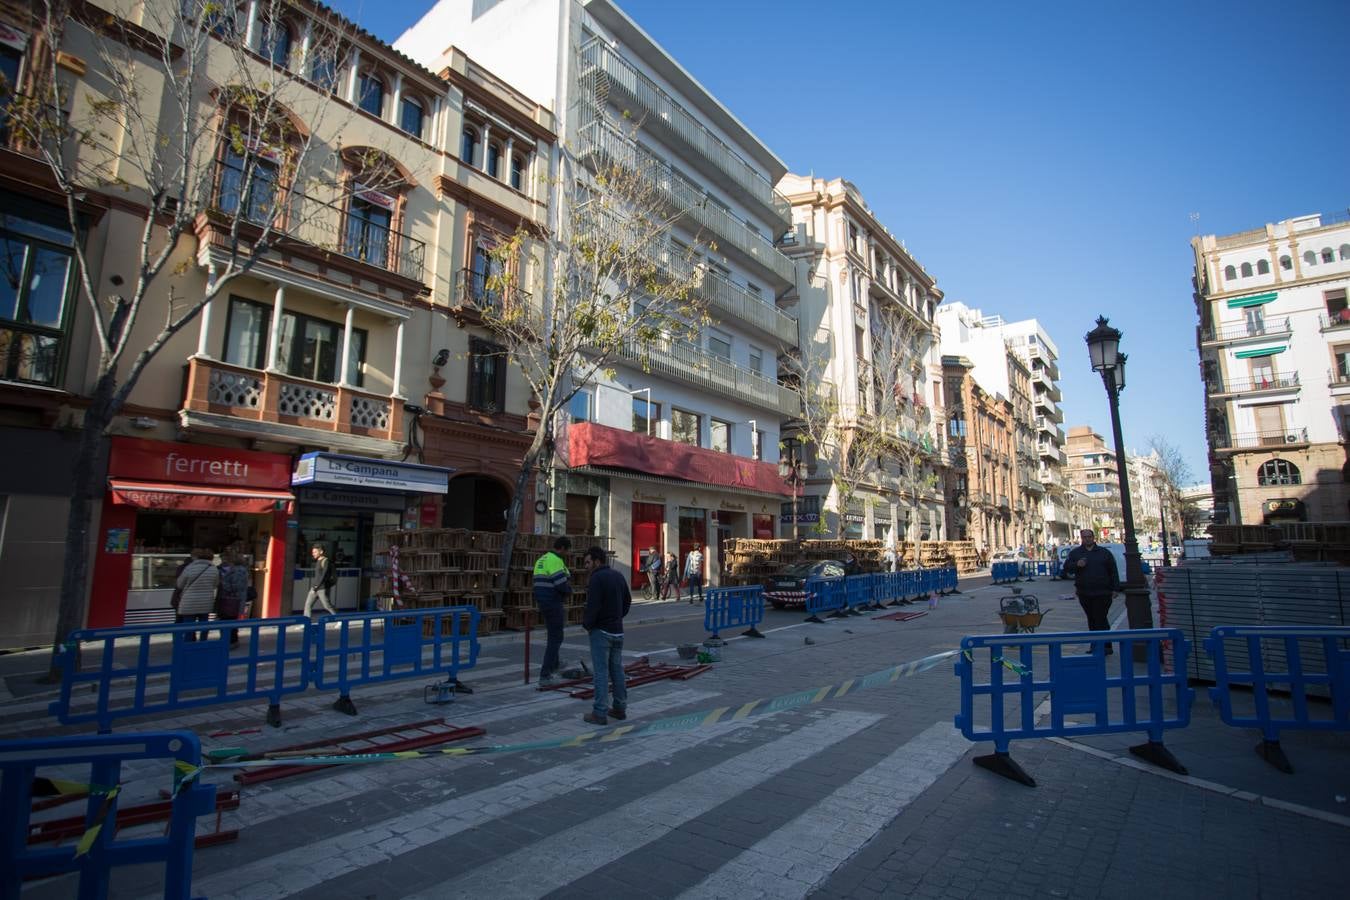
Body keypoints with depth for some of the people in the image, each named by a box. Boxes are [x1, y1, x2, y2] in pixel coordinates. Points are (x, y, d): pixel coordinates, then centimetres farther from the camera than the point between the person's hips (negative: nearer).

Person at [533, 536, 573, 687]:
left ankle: (553, 666, 40)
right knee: (555, 638, -3)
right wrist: (569, 591, -1)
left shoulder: (542, 559, 14)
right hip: (552, 603, -10)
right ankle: (545, 676, -3)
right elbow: (562, 584, -23)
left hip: (542, 601, 10)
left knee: (554, 636, 25)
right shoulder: (555, 560, -16)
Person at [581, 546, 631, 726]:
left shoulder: (597, 578, -16)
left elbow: (593, 606, -21)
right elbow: (628, 601, 16)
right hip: (618, 631, 8)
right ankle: (620, 708, 21)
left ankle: (600, 713, 1)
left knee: (601, 672, -3)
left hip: (601, 631, -8)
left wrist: (587, 624, -6)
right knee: (617, 670, 14)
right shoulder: (619, 576, 9)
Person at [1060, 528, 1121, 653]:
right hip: (1084, 594, 2)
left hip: (1102, 593, -2)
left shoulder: (1104, 552, 7)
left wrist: (1115, 588, 0)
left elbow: (1113, 571, 6)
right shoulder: (1075, 553, 9)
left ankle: (1106, 646, -1)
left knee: (1100, 619, -8)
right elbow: (1066, 568, 3)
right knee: (1092, 621, 9)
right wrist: (1076, 565, -16)